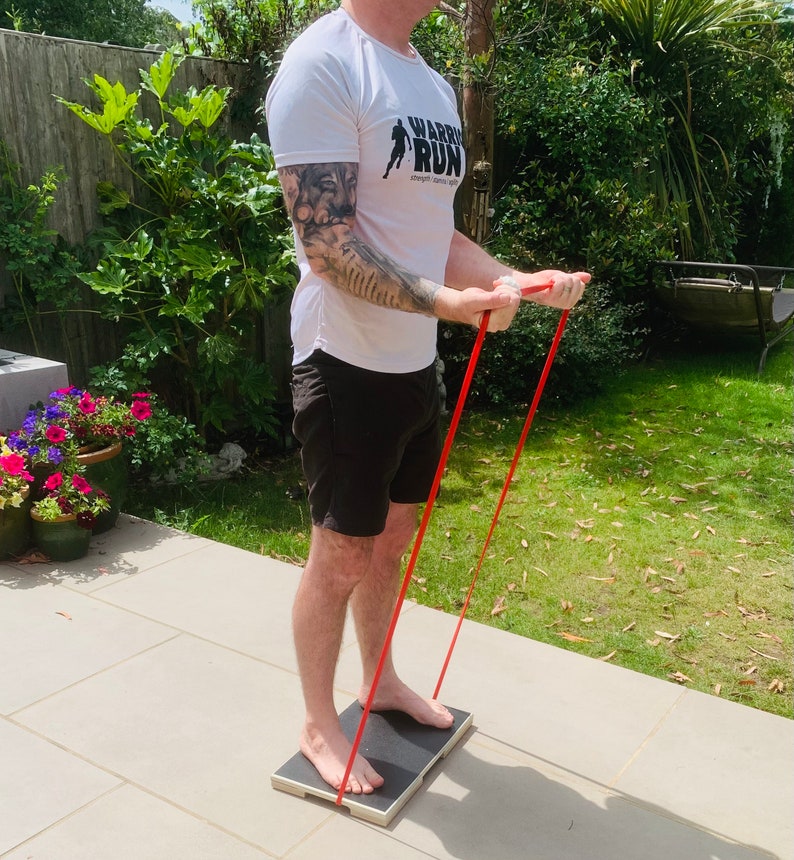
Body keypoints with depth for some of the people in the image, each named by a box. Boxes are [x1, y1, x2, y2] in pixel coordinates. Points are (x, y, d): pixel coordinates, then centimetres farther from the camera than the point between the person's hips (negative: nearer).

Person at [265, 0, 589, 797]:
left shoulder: (434, 86, 13)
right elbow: (327, 244, -22)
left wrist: (519, 279, 1)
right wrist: (442, 301, -34)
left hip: (414, 363, 8)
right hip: (348, 365, -8)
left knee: (391, 539, 19)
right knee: (342, 555, 4)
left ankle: (378, 679, 40)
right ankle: (319, 724, 25)